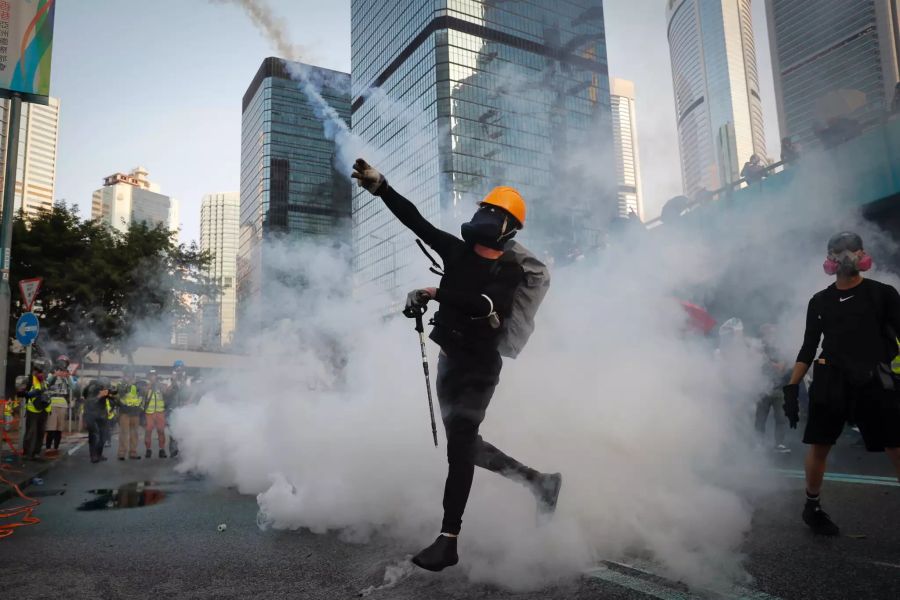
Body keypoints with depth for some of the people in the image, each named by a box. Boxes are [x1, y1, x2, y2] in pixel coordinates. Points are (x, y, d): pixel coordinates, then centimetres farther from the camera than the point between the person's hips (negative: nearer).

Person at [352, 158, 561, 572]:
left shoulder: (509, 272, -9)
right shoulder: (458, 250, 5)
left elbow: (485, 304, -28)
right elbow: (414, 219, -1)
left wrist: (435, 294, -28)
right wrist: (378, 185, -8)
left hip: (480, 366, -7)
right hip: (450, 361, 7)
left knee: (459, 447, -11)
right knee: (465, 445, 14)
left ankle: (448, 541, -5)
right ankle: (539, 480, 31)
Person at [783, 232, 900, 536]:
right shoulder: (819, 301, 11)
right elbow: (808, 348, 13)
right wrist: (792, 388, 5)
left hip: (874, 383, -1)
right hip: (829, 383, 2)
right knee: (819, 446, 3)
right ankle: (812, 507, 21)